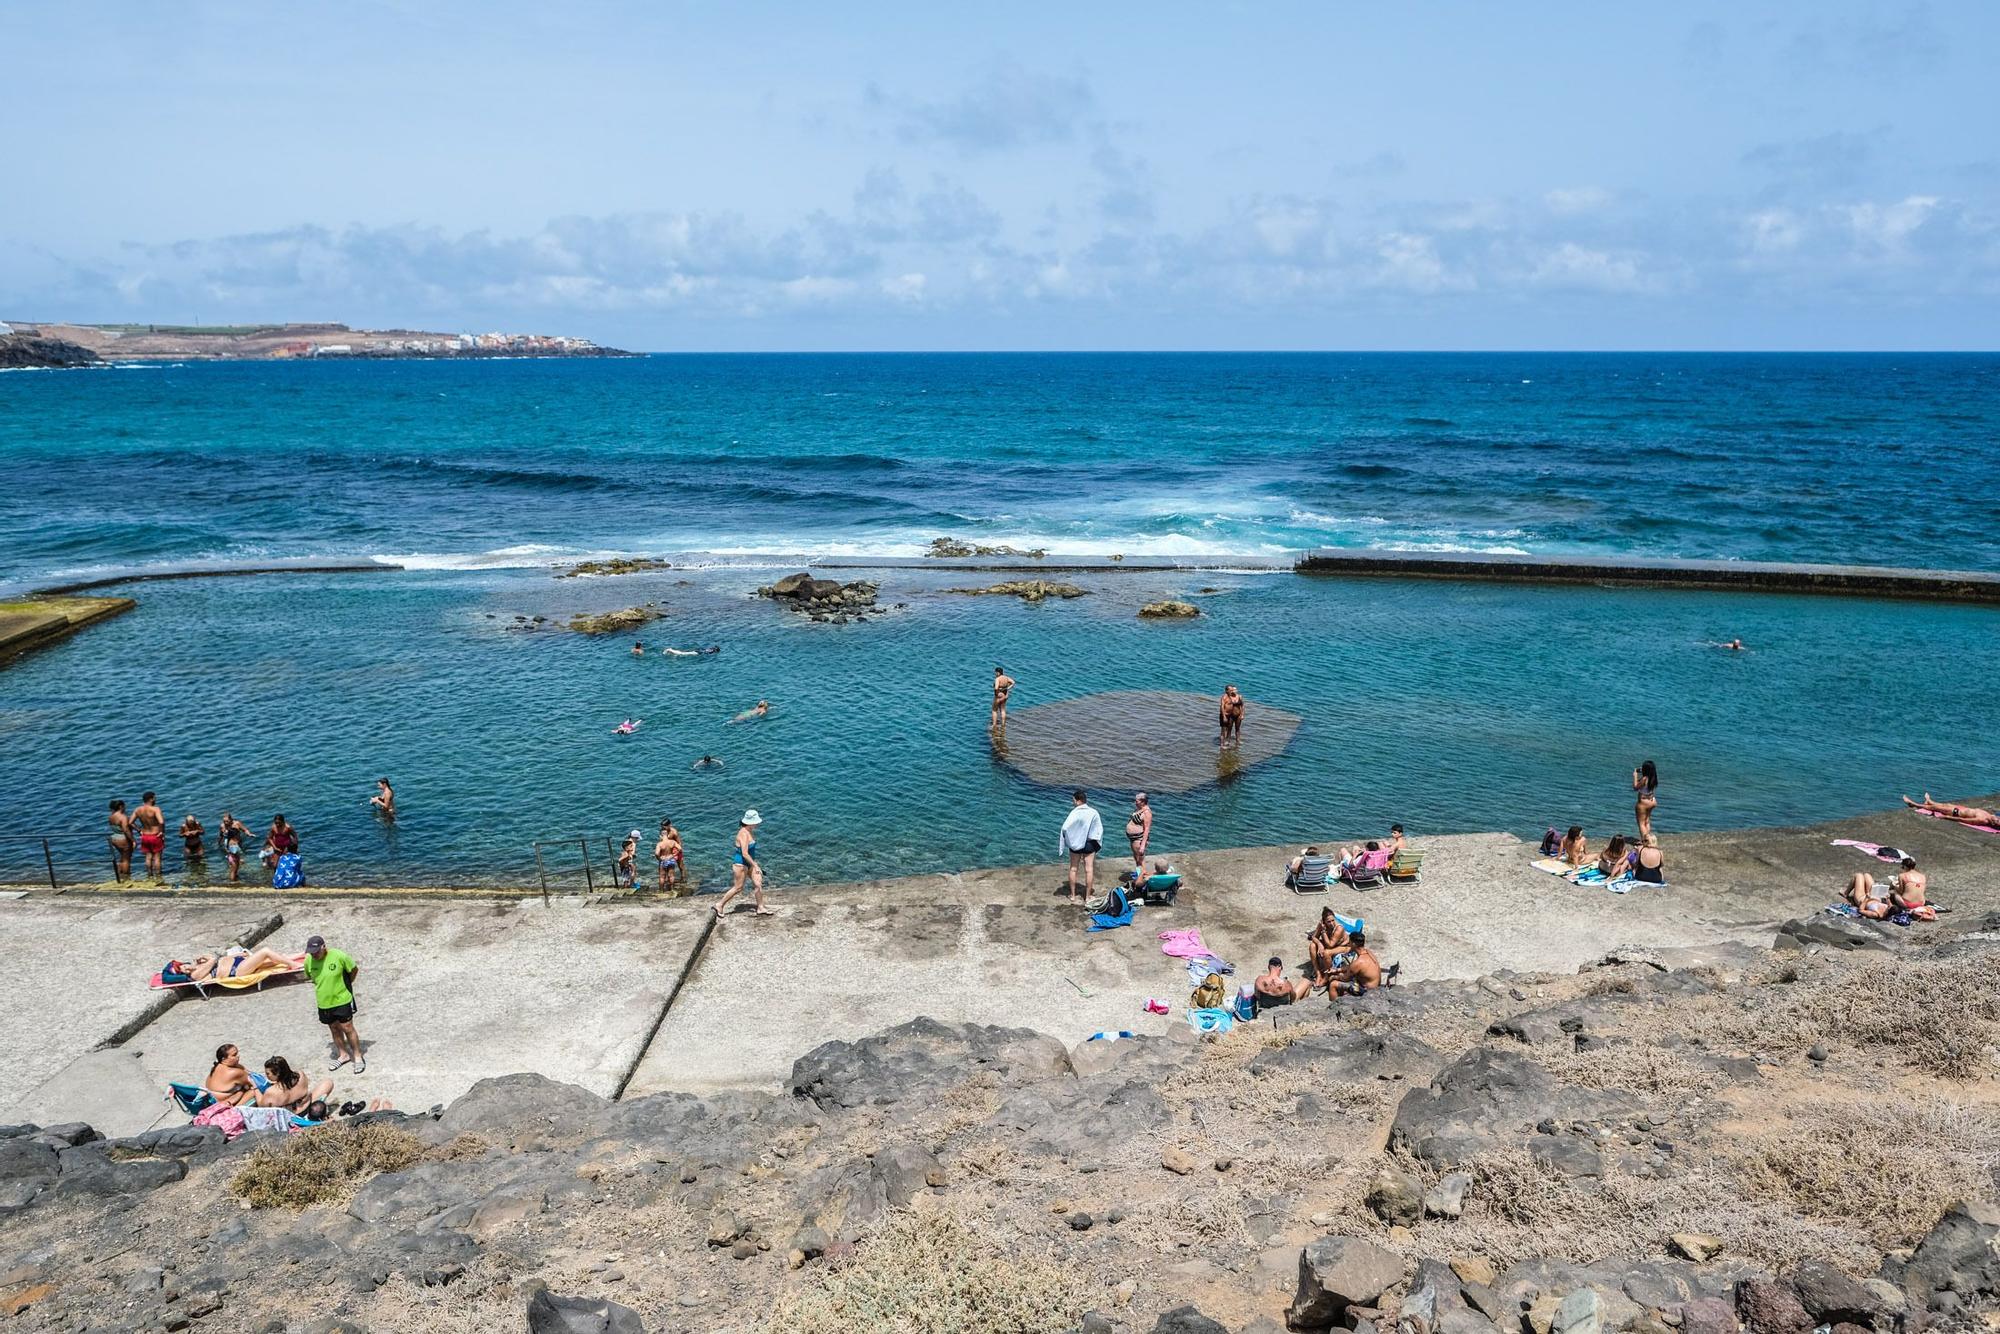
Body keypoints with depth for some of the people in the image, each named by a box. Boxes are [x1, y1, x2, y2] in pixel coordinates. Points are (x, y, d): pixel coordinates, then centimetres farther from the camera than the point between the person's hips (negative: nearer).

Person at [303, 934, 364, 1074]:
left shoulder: (339, 956, -22)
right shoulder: (308, 961, -11)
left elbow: (354, 969, -5)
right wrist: (324, 986, 8)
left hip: (342, 1000, -4)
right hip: (324, 1003, 4)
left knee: (347, 1028, 0)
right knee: (334, 1029, 17)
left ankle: (358, 1056, 13)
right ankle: (343, 1055, 34)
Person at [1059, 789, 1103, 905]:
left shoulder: (1075, 812, -17)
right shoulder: (1094, 812, -8)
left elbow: (1065, 828, -24)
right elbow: (1099, 830, -3)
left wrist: (1068, 841, -8)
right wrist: (1097, 843, 10)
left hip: (1075, 843, -2)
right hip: (1089, 843, 2)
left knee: (1073, 869, 12)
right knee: (1089, 870, 10)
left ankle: (1073, 896, 18)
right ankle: (1087, 896, 16)